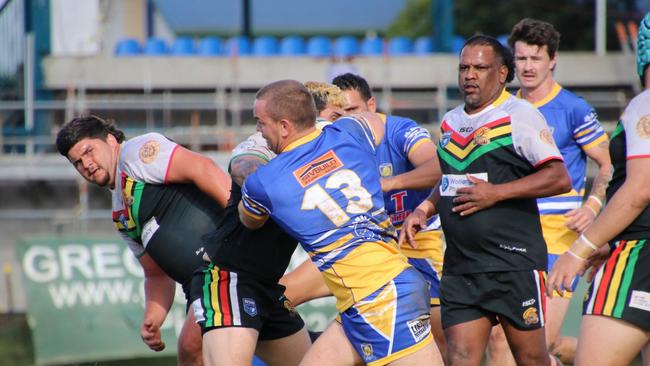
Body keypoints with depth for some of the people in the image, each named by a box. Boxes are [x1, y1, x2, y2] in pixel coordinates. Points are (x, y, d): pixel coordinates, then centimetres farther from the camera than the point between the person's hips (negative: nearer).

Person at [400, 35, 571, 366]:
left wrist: (496, 193, -18)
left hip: (514, 263, -6)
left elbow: (559, 178, -14)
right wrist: (423, 210, 12)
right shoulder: (450, 122, 16)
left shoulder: (518, 115, -6)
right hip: (459, 268, 6)